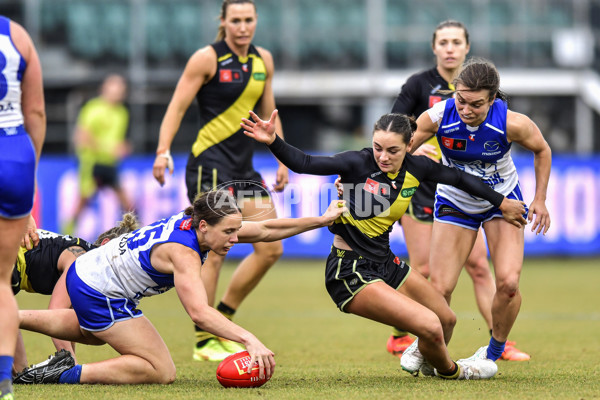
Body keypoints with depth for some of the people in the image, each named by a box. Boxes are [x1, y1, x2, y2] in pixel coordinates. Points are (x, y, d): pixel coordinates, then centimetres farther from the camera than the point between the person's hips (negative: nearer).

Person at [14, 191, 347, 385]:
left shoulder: (192, 222, -9)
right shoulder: (183, 252, -33)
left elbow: (264, 229, -1)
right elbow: (199, 312, -46)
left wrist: (321, 220, 0)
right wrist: (249, 340, -55)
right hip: (99, 296, -9)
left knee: (93, 333, 42)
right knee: (161, 372, -12)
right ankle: (67, 374, -13)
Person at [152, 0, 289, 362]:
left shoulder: (263, 60, 11)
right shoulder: (207, 59, -8)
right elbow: (177, 107, -9)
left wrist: (282, 161, 17)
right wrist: (164, 150, -21)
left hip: (245, 167, 7)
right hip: (210, 165, -7)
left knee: (271, 249, 3)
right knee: (215, 251, -12)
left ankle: (222, 321, 16)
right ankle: (204, 341, -4)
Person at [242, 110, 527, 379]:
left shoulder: (415, 168, -2)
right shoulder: (359, 164, -20)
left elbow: (459, 179, 14)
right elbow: (304, 163, -27)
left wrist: (501, 203, 24)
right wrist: (273, 141, -44)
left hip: (384, 263, 7)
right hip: (350, 272, -7)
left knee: (447, 320, 19)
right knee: (430, 327, -16)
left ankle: (420, 354, 53)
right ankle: (449, 370, 18)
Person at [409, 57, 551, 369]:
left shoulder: (513, 124, -27)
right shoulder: (438, 117, -27)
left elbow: (541, 150, -5)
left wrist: (540, 200, -4)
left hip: (502, 200, -1)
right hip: (454, 203, 1)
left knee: (508, 282, -18)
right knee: (439, 288, -6)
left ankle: (495, 350, 10)